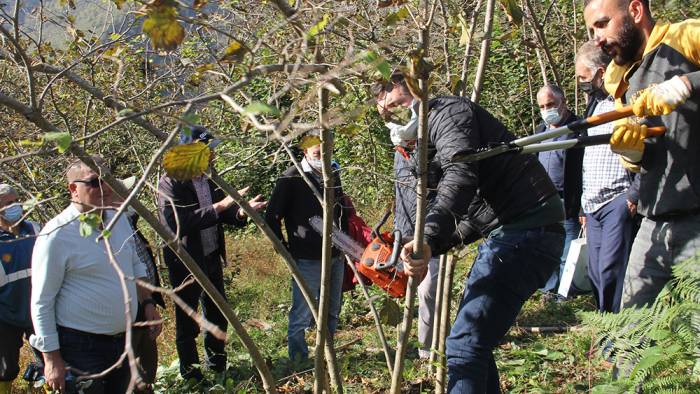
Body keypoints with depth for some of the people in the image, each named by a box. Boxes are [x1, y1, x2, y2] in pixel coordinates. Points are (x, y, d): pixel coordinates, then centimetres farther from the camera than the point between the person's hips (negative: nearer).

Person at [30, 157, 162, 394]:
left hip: (123, 340, 7)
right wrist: (51, 358, -16)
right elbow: (42, 303, -15)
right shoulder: (57, 235, -18)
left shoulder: (118, 219, 4)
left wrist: (147, 303, 10)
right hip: (82, 347, -7)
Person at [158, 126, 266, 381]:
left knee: (218, 315, 17)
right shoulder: (170, 184, -17)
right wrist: (220, 206, -30)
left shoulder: (208, 180, 5)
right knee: (187, 322, 7)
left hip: (211, 259, 7)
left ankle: (217, 365, 34)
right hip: (185, 263, -7)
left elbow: (223, 216, 11)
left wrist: (240, 212, -12)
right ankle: (191, 374, 20)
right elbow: (180, 223, -28)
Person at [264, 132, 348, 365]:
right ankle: (298, 362, 8)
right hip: (307, 260, -6)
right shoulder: (291, 179, -11)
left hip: (335, 257, 7)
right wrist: (286, 250, -9)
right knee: (302, 315, -4)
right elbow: (272, 218, -9)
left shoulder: (333, 175, 8)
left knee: (332, 312, 16)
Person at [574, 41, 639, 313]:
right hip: (593, 205, 9)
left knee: (611, 270, -12)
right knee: (596, 272, 10)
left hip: (618, 201, -9)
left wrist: (634, 194, -18)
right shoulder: (595, 104, 21)